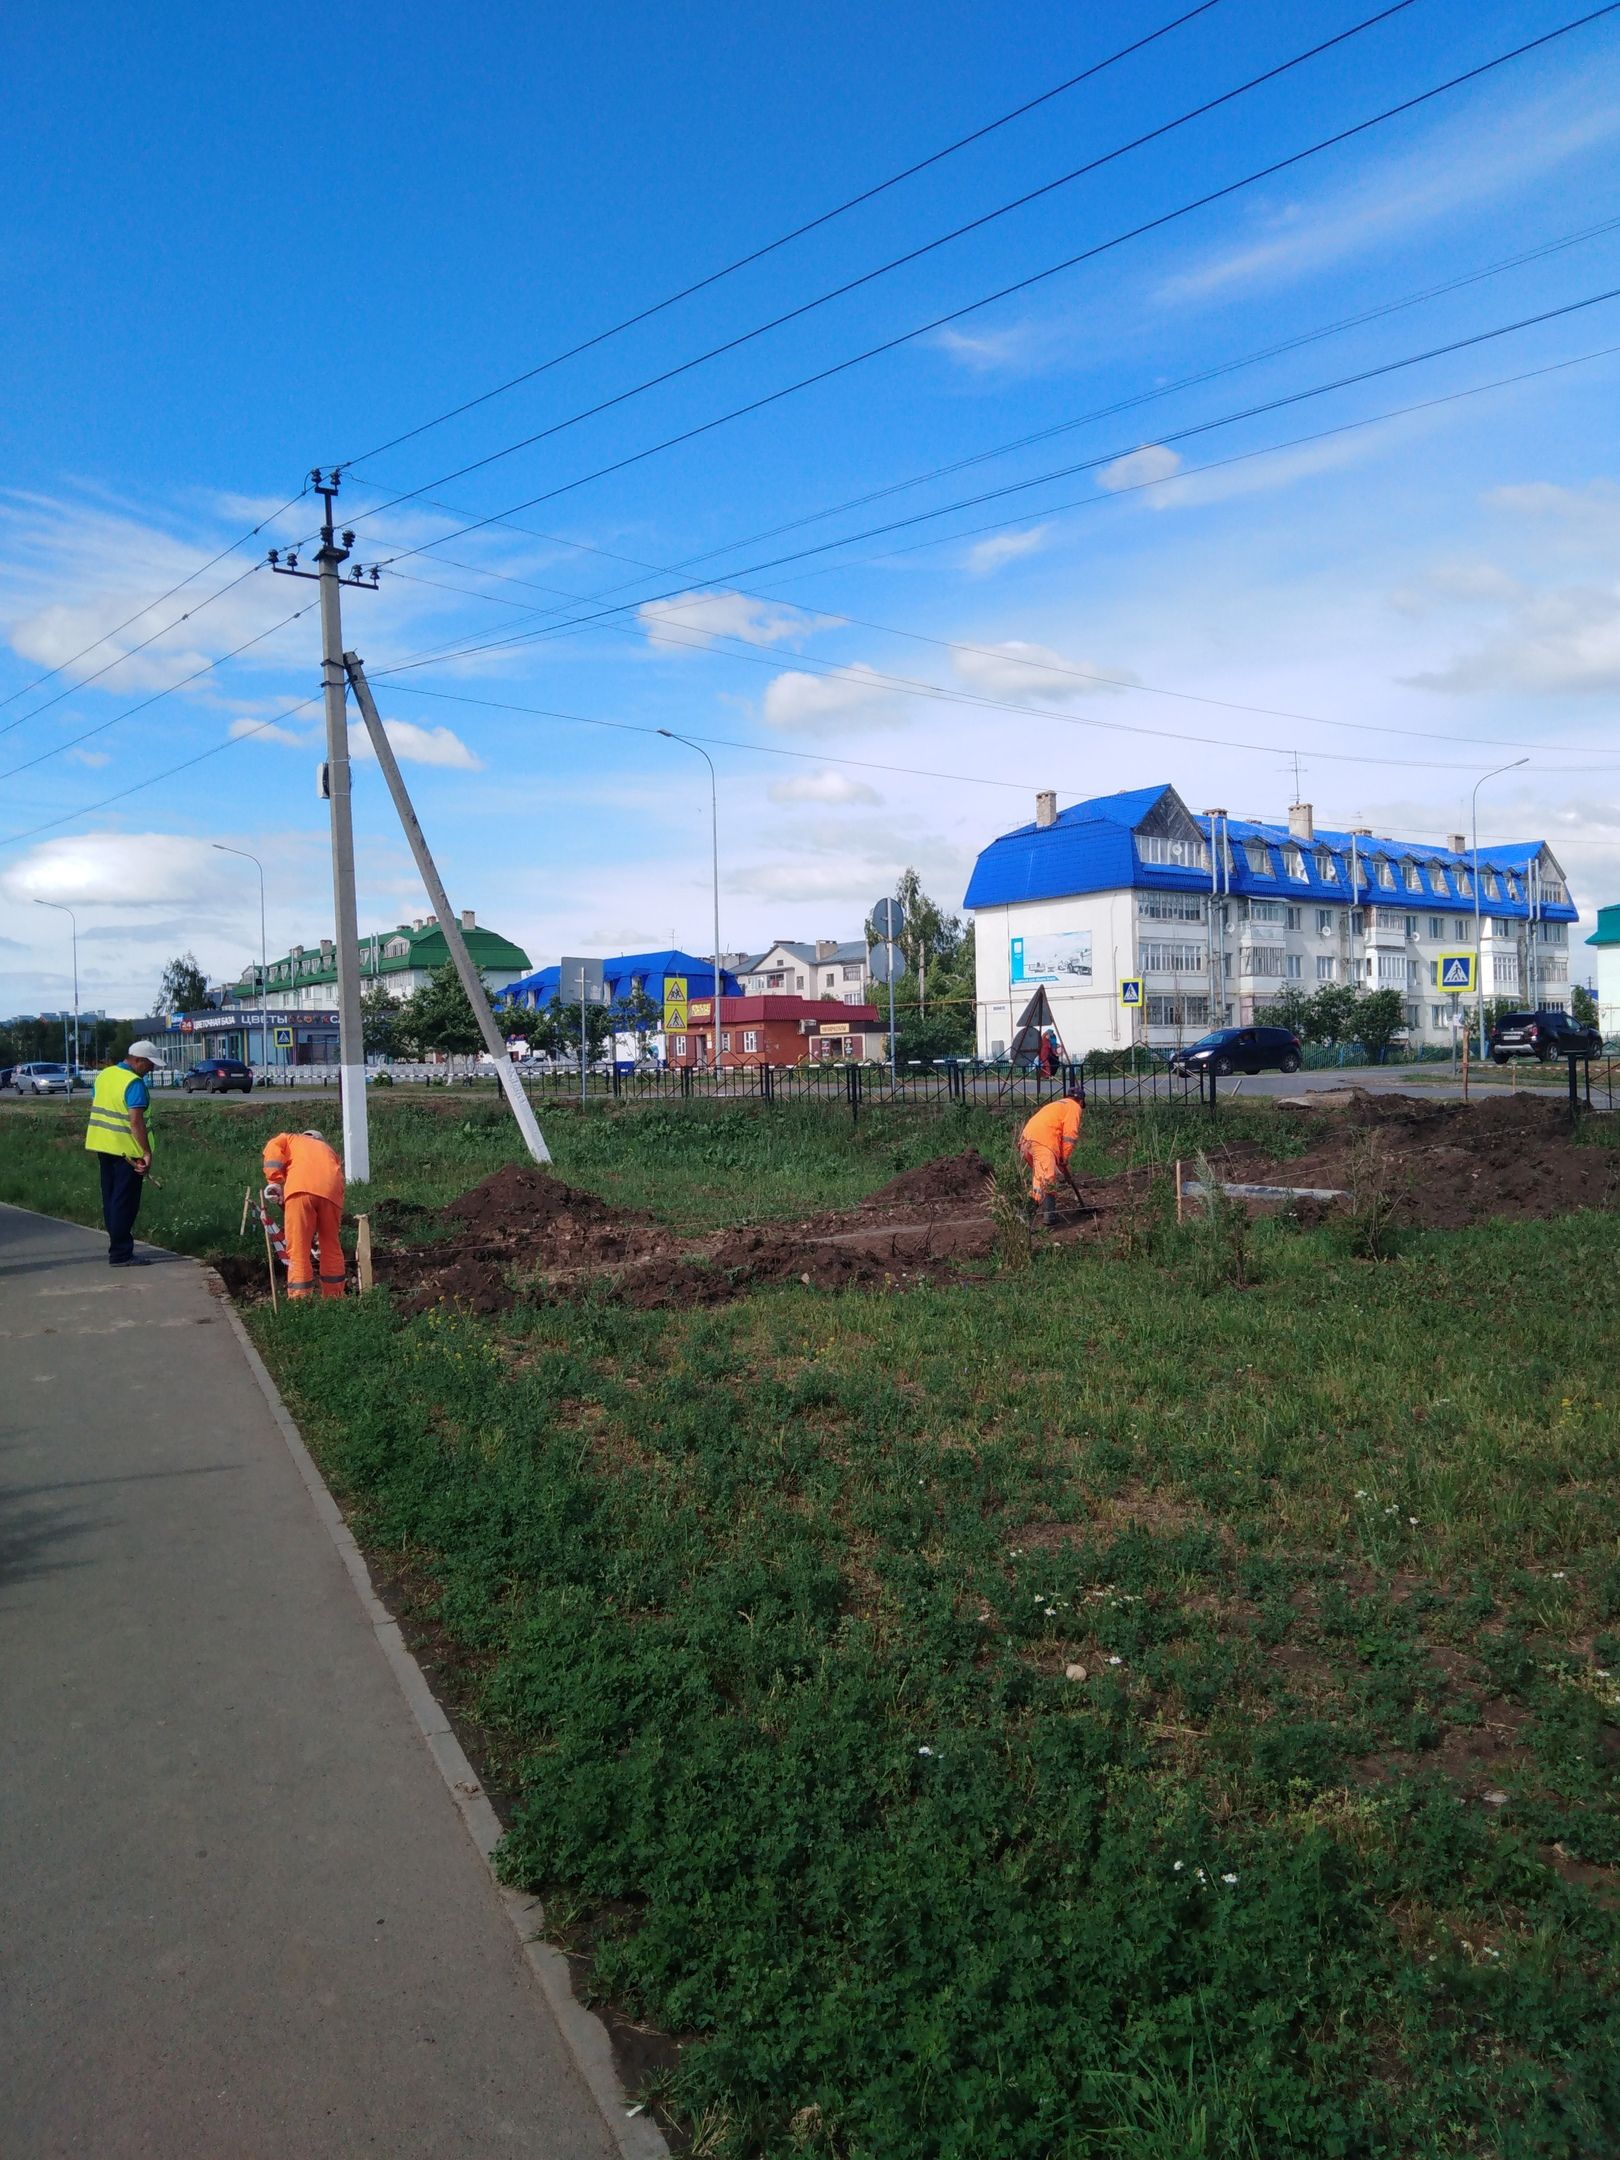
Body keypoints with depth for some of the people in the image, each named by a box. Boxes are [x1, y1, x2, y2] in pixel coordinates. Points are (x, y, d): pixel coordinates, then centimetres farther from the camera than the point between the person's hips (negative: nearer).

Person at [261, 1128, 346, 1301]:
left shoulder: (291, 1139, 33)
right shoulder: (327, 1150, 40)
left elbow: (273, 1147, 7)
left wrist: (274, 1182, 3)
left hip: (302, 1188, -3)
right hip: (331, 1191, 3)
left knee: (298, 1250, 1)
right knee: (332, 1248, 18)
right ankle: (334, 1299, 25)